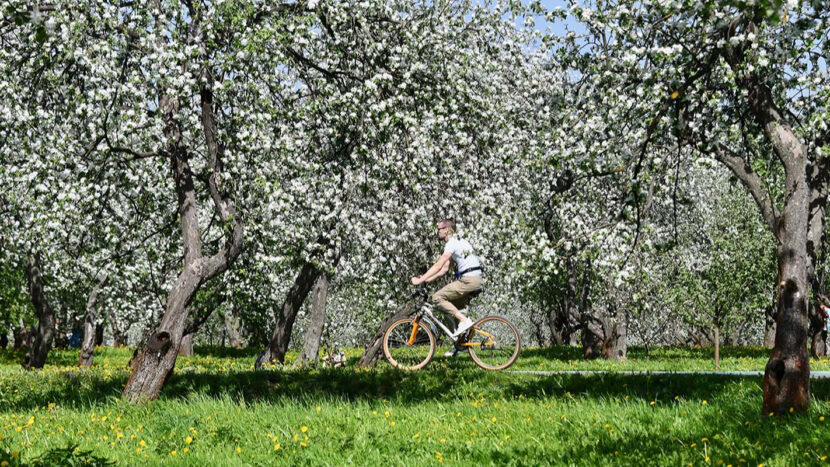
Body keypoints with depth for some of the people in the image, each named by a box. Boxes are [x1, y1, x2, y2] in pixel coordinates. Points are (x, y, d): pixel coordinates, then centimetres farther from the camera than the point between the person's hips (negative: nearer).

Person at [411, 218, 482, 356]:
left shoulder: (452, 243, -10)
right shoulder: (457, 242, 21)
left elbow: (438, 266, -17)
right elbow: (444, 269, 19)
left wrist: (420, 280, -16)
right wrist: (427, 279, 12)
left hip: (468, 280, -10)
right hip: (475, 280, 10)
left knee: (437, 298, -12)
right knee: (453, 308, 16)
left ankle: (464, 320, -15)